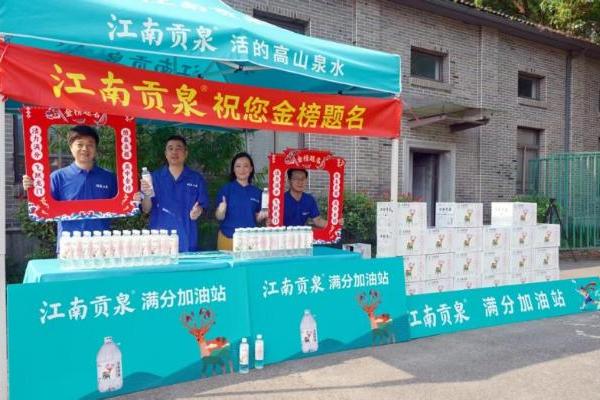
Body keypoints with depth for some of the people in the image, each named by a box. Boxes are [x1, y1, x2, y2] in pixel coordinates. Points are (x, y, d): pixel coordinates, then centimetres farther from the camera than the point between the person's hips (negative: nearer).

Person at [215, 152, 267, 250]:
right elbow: (220, 217, -6)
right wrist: (221, 211, -27)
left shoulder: (257, 192, 6)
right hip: (228, 238, -2)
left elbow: (256, 218, 11)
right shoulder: (225, 189, -1)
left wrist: (262, 215, -10)